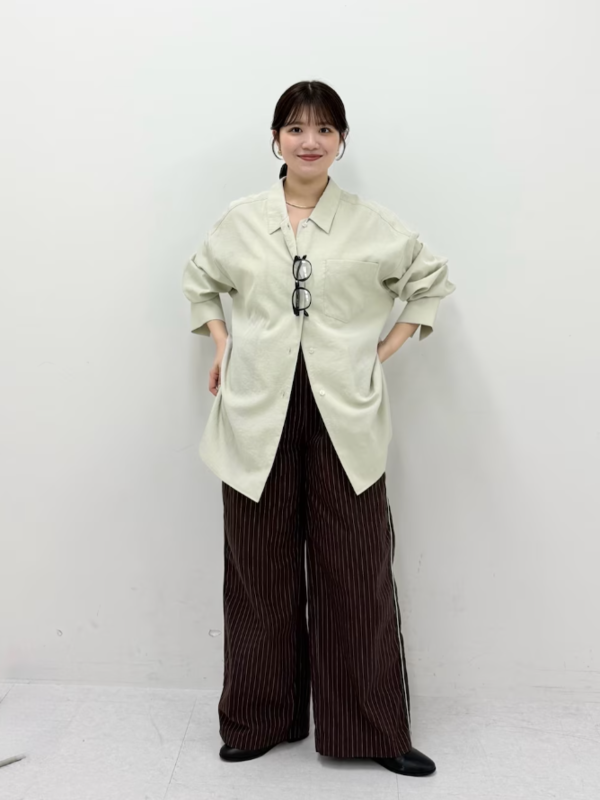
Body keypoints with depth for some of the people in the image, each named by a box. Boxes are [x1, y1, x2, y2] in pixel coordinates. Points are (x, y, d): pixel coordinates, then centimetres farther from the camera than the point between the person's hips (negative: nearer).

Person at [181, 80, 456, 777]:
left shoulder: (373, 224, 3)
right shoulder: (239, 220, 6)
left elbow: (432, 279, 15)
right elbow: (198, 280, 22)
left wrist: (386, 348, 5)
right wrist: (222, 345, 8)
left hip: (344, 413, -1)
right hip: (259, 413, 1)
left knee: (356, 568, 3)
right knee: (261, 569, 9)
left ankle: (373, 730, 22)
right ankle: (259, 720, 29)